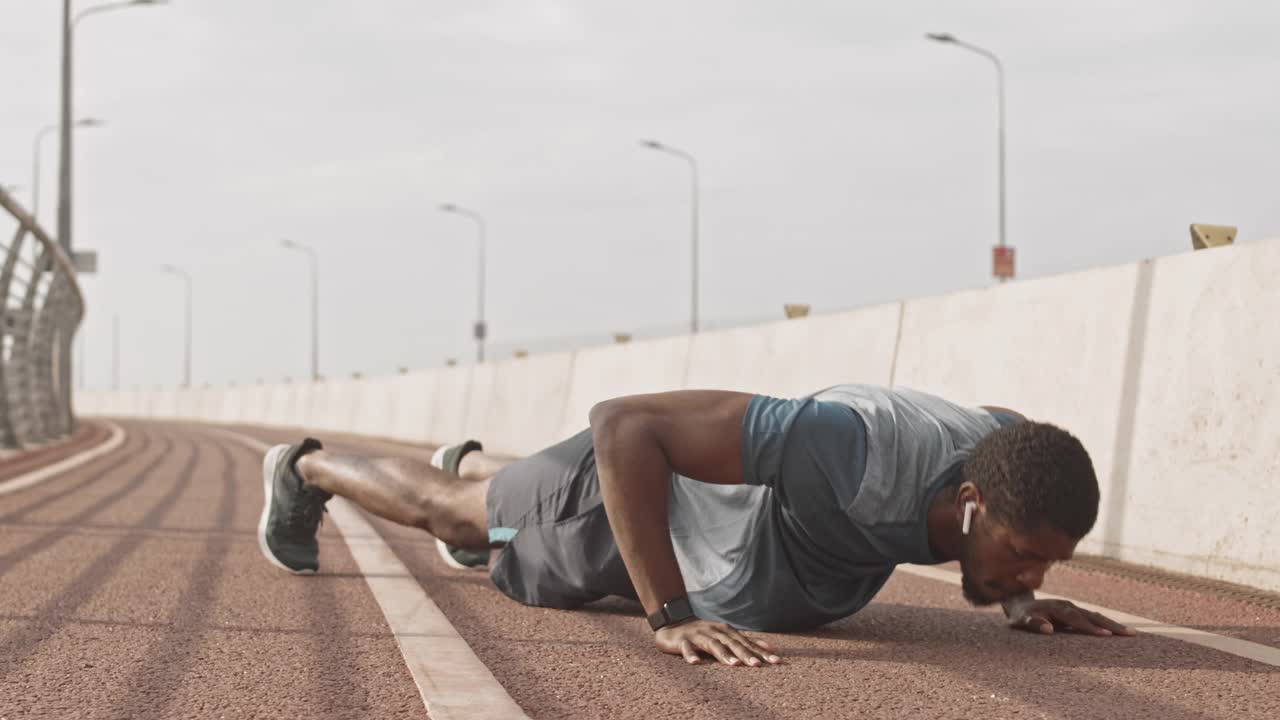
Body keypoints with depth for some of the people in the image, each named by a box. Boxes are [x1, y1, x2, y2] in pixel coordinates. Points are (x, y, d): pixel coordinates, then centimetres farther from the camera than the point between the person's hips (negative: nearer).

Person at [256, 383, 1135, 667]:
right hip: (618, 501, -6)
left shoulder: (1005, 454, -28)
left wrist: (1022, 601, -15)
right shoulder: (848, 449, -50)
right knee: (435, 506, 26)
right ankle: (306, 469, 55)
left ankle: (472, 462, 74)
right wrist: (671, 618, -47)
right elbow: (621, 422, -47)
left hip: (720, 490, 6)